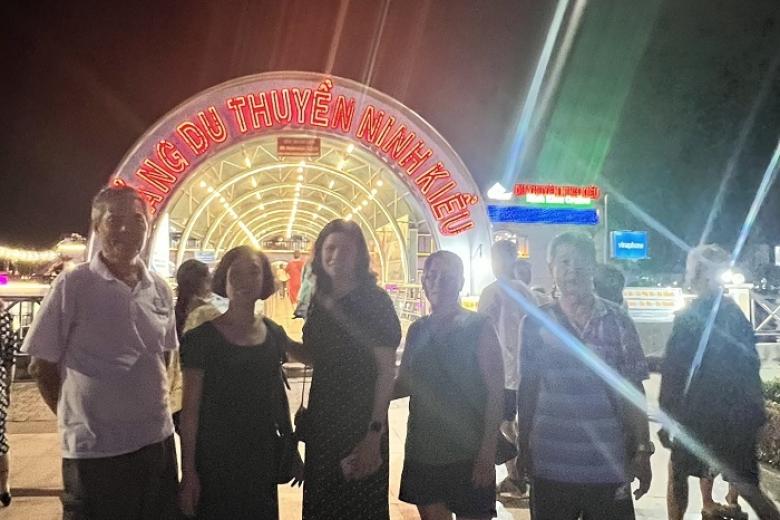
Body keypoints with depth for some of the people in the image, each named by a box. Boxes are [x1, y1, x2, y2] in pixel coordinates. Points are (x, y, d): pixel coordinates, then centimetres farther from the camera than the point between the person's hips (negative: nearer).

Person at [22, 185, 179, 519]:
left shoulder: (159, 289, 4)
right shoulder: (73, 285, -10)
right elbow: (41, 366, -4)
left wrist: (153, 408, 10)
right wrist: (75, 416, 2)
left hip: (158, 440, 5)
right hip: (94, 450, -4)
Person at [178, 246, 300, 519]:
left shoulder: (275, 334, 3)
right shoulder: (202, 337, -10)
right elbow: (190, 410, -8)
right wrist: (188, 472, -8)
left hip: (263, 458, 4)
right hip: (214, 461, -4)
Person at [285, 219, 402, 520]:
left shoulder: (375, 301, -12)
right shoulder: (320, 300, 6)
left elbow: (386, 370, -14)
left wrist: (375, 433, -20)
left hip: (361, 422, -6)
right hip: (322, 419, 6)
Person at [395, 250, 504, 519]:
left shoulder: (478, 327, -7)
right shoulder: (417, 330, 7)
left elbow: (495, 391, -10)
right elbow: (404, 384, 13)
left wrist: (488, 452, -15)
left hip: (467, 454, -4)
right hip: (422, 451, 5)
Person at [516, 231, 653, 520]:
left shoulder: (617, 320, 0)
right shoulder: (535, 323, 0)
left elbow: (633, 391, 2)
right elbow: (527, 389, 5)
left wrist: (643, 451, -1)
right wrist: (523, 448, 5)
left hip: (609, 463, 0)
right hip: (550, 464, 0)